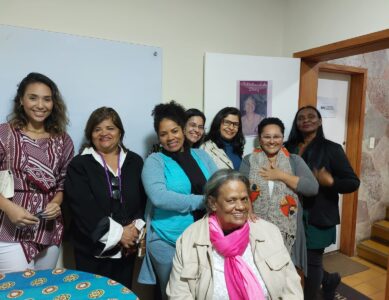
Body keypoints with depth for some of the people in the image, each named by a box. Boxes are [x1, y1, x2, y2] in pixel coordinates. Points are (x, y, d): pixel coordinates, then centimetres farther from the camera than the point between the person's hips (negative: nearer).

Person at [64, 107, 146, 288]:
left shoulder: (135, 162, 6)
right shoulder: (79, 165, -3)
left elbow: (144, 201, 3)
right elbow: (83, 209, -13)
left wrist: (136, 230, -12)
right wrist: (118, 233, -16)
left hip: (127, 247, 3)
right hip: (92, 249, -2)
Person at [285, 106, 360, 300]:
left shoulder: (331, 149, -6)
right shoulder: (289, 148, 2)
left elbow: (353, 182, -7)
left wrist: (330, 181, -24)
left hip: (319, 215, -4)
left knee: (312, 260, 7)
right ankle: (329, 279, 46)